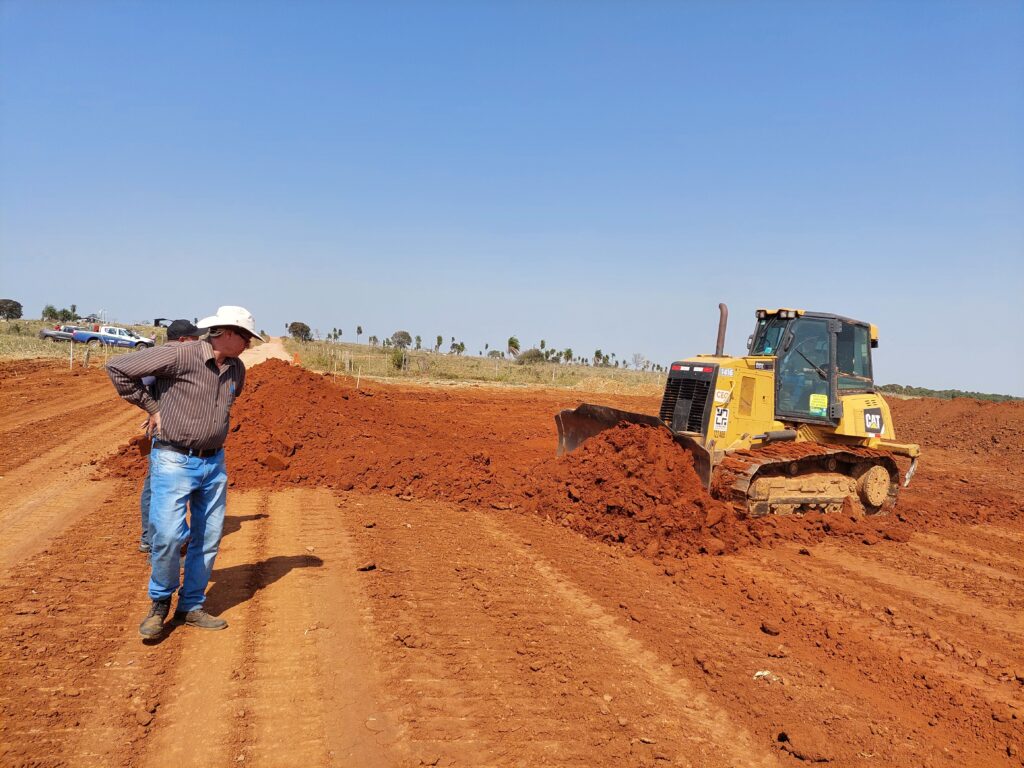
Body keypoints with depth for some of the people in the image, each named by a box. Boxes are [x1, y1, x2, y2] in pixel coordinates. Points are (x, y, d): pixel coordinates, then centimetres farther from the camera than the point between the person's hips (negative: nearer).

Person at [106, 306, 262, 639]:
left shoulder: (237, 370, 5)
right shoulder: (179, 355, -17)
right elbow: (118, 368, -14)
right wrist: (151, 407, -10)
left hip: (214, 463, 7)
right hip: (173, 461, -6)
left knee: (208, 538, 9)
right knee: (167, 536, -12)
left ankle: (191, 607, 24)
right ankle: (160, 602, 14)